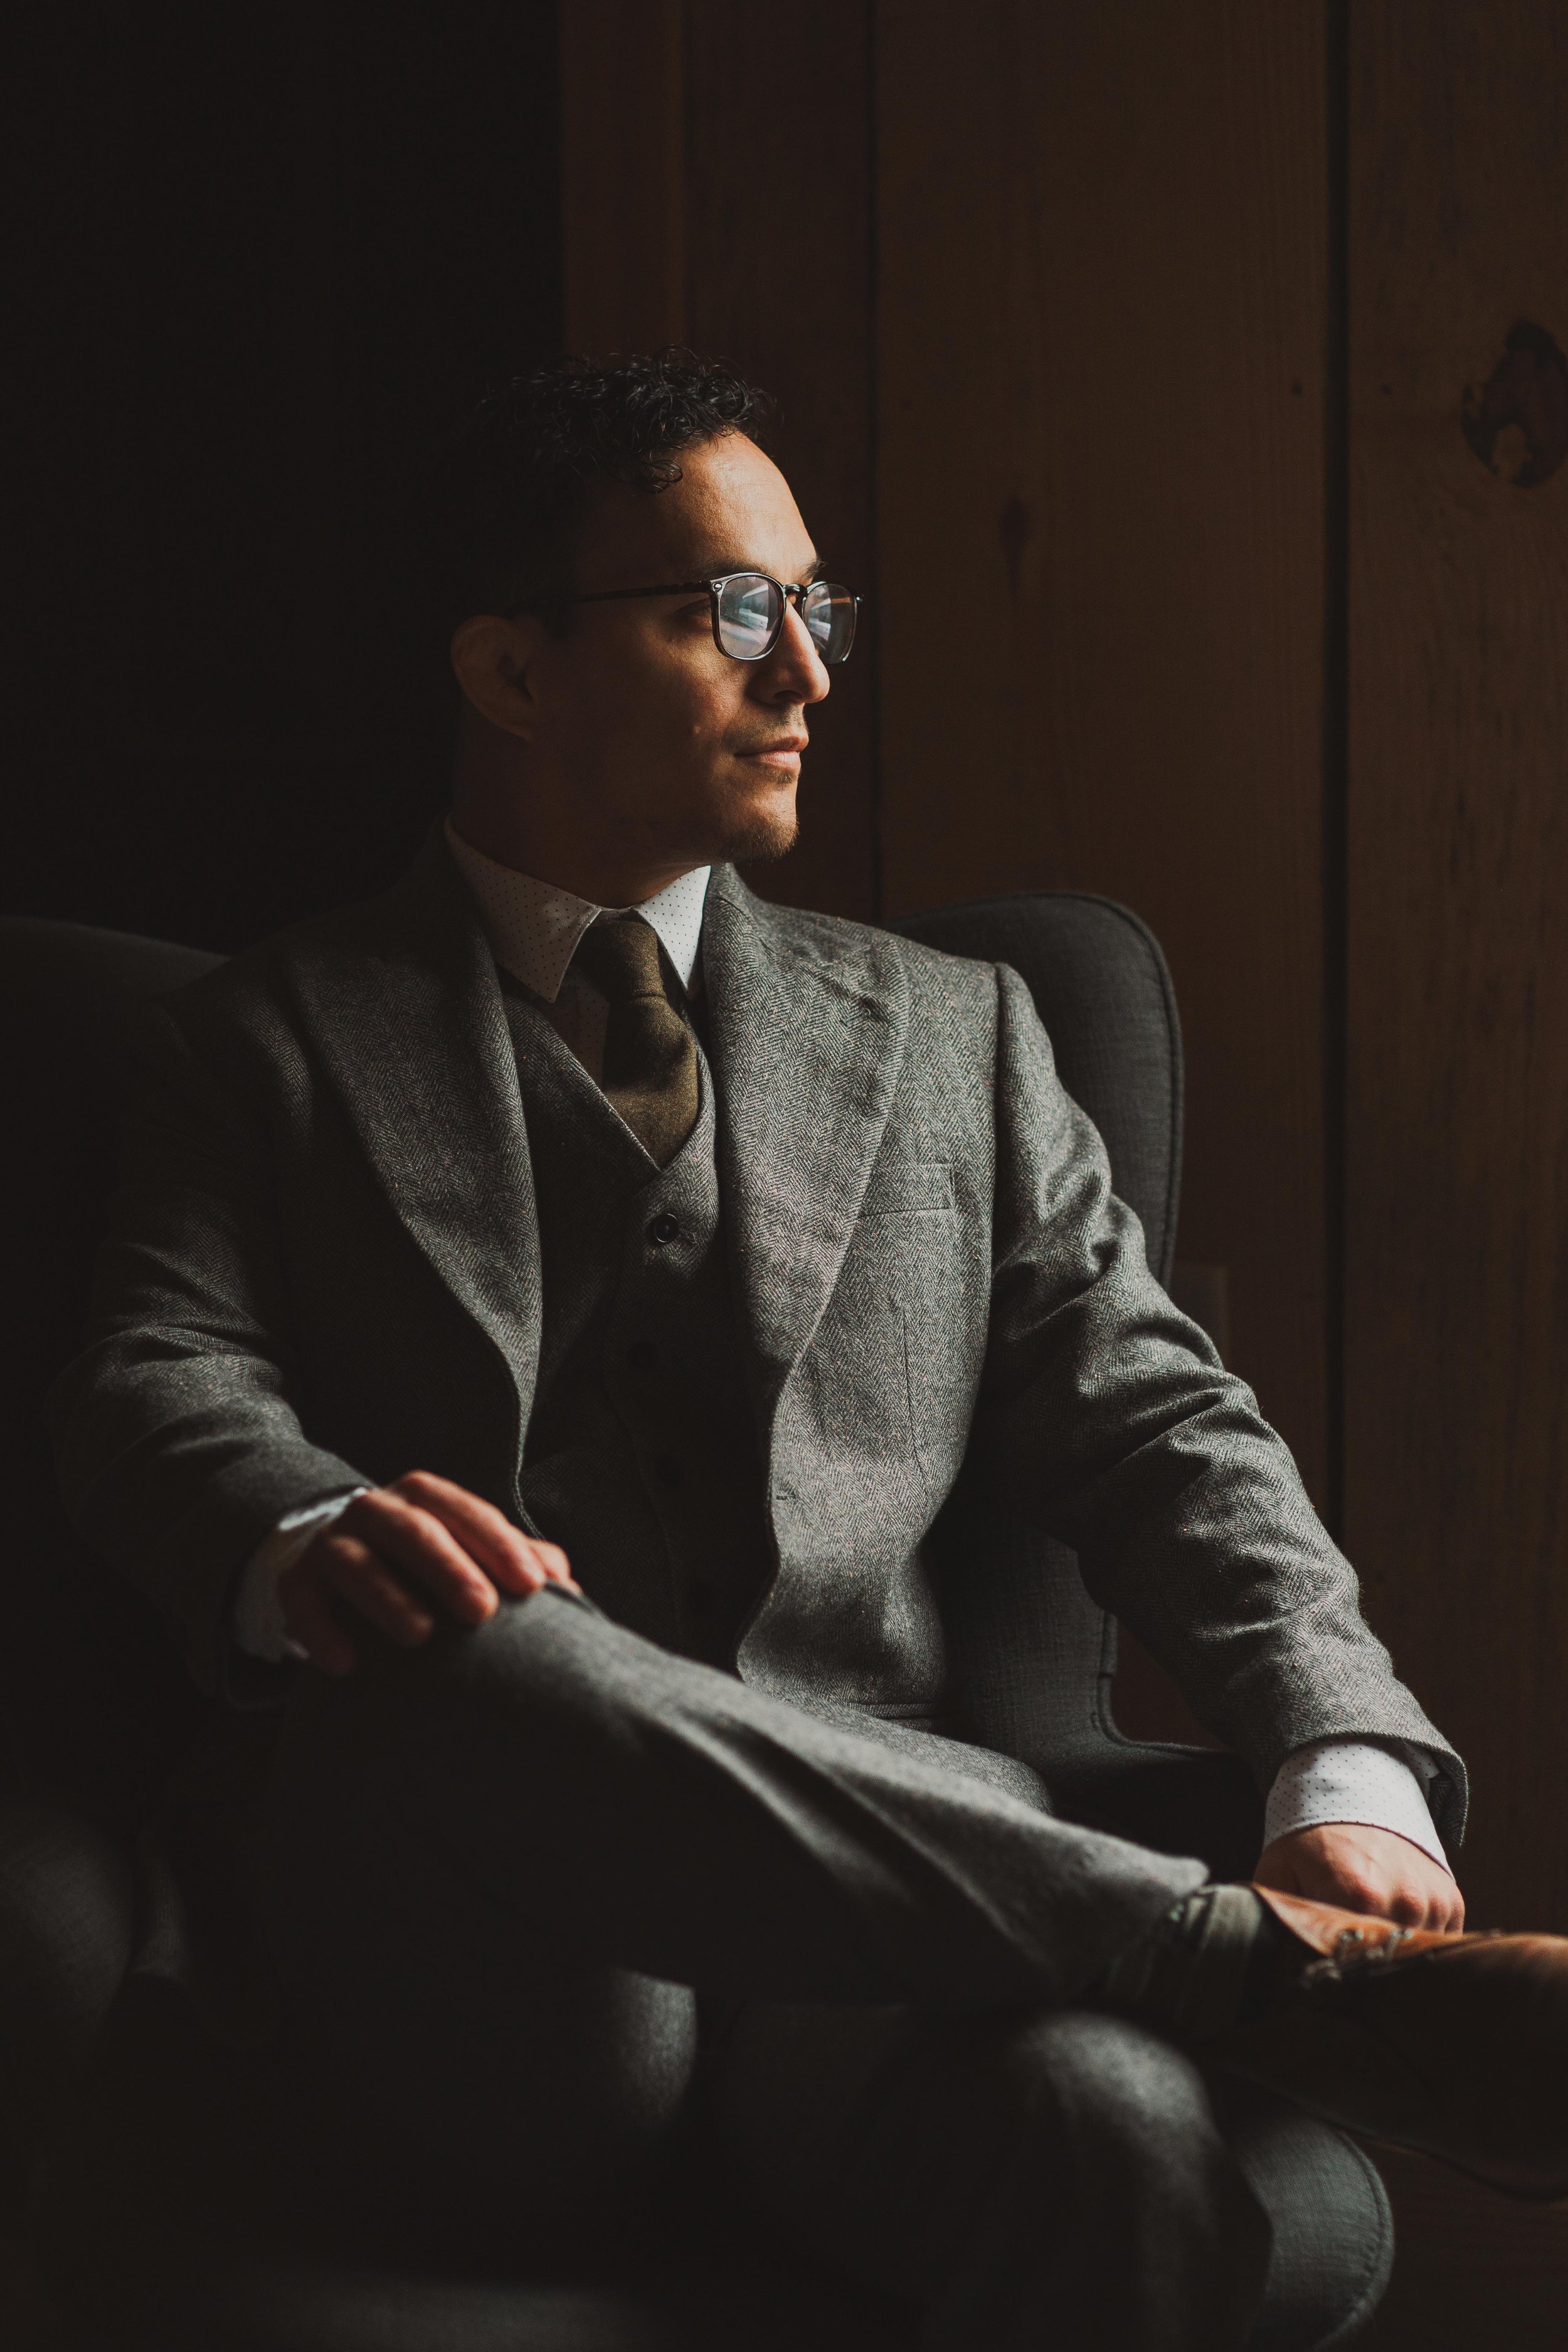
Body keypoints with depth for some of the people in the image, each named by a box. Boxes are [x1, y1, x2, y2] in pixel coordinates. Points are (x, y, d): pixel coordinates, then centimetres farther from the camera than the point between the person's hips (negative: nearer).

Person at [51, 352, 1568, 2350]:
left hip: (876, 1880, 0)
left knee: (1135, 2137, -38)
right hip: (476, 1937, 1)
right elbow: (159, 1385, 2)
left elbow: (1153, 1428, 13)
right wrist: (303, 1544, -24)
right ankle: (1298, 1974, -29)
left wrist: (1349, 1773, -7)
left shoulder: (952, 1037, 23)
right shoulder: (278, 1040, 16)